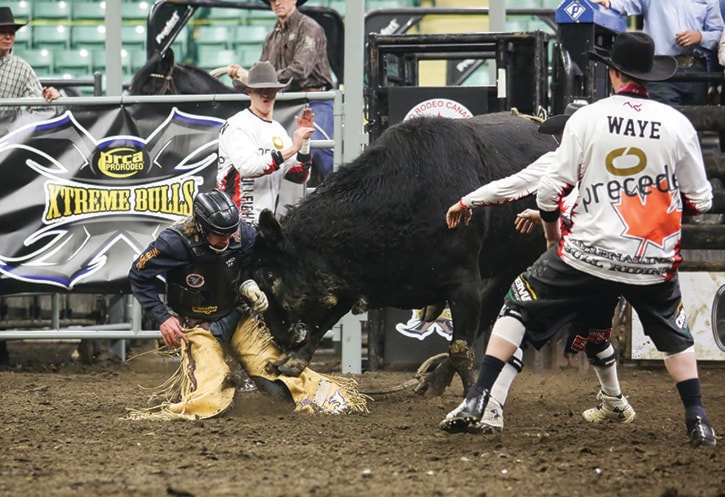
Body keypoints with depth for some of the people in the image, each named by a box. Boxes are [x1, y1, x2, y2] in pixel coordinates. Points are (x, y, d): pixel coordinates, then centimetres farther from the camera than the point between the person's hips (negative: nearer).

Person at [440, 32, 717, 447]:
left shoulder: (587, 118, -5)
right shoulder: (678, 124, -2)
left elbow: (551, 190, -4)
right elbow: (700, 201, 3)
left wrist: (553, 234, 16)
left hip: (589, 252, -1)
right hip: (654, 258, 1)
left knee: (520, 303, 15)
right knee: (675, 333, 26)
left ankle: (478, 400, 6)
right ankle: (698, 420, 17)